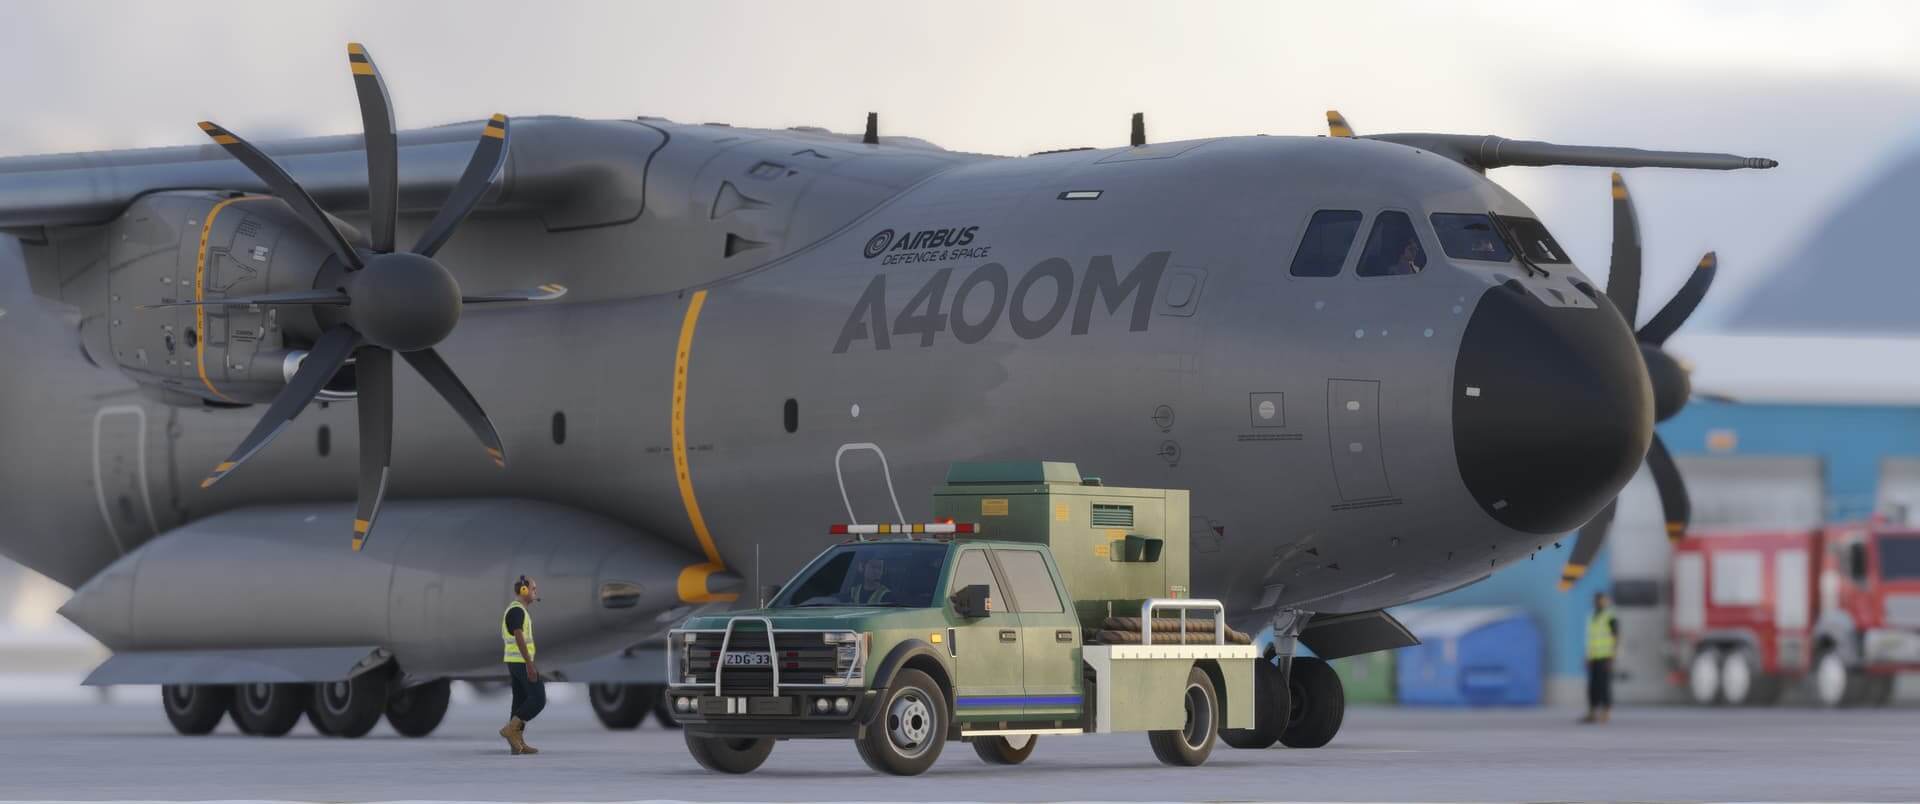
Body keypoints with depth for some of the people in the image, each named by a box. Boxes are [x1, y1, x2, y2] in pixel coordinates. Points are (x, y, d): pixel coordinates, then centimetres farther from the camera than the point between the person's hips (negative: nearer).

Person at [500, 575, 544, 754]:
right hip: (522, 661, -10)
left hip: (514, 662, 10)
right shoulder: (517, 610, -16)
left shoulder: (515, 610, 17)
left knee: (521, 701, 8)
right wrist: (530, 665, -27)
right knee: (538, 699, -8)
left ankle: (518, 743, 5)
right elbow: (519, 638, -24)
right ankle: (510, 729, -11)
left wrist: (512, 669, 25)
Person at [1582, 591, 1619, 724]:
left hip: (1605, 658, -8)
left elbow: (1617, 639, -13)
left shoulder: (1611, 618, -10)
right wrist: (1588, 658, 14)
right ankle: (1592, 715, 5)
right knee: (1593, 688, 4)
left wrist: (1611, 659, -19)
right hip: (1593, 658, 8)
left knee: (1604, 686, -8)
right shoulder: (1593, 618, 15)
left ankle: (1605, 716, -5)